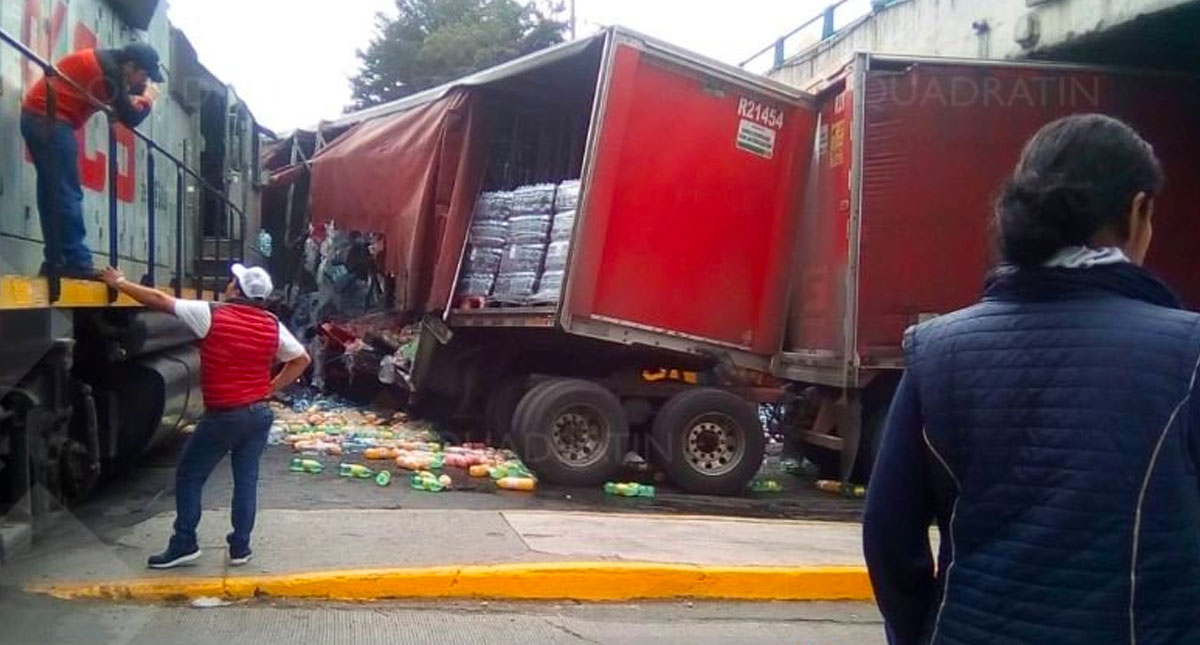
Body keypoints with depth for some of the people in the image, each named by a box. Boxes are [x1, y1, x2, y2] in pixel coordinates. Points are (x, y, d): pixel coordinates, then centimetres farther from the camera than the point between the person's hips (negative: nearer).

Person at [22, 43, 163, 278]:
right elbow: (129, 118, -9)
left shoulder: (104, 62, 17)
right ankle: (76, 262, -13)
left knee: (53, 193, 8)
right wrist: (147, 100, 7)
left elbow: (118, 103, 20)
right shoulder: (109, 70, -12)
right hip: (50, 119, -10)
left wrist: (134, 97, 4)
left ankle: (57, 261, 8)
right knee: (67, 194, -11)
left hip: (37, 116, 10)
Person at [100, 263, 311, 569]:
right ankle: (240, 547, 14)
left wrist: (120, 283, 8)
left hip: (223, 416, -4)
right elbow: (301, 360, 11)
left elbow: (160, 300, -4)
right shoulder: (272, 325, 2)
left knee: (189, 476, 10)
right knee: (246, 479, 11)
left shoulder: (211, 314, -11)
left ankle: (184, 544, 11)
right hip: (259, 414, 5)